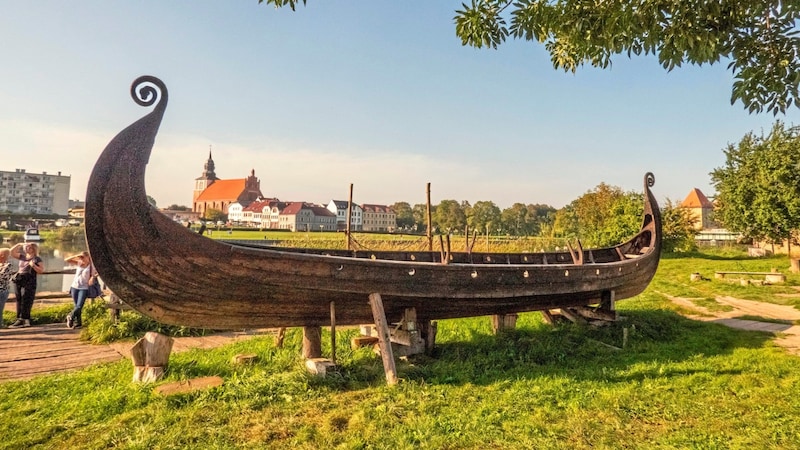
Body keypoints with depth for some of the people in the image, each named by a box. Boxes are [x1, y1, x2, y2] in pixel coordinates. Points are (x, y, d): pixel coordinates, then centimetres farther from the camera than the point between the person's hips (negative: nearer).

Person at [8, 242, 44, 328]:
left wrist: (33, 265, -18)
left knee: (25, 302, -7)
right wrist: (19, 245, 11)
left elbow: (42, 270, -7)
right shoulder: (22, 257, 16)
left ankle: (21, 320, -6)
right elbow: (12, 252, 19)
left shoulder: (37, 259, -1)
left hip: (29, 282, -7)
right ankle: (26, 320, 9)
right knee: (19, 301, 6)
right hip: (18, 281, 7)